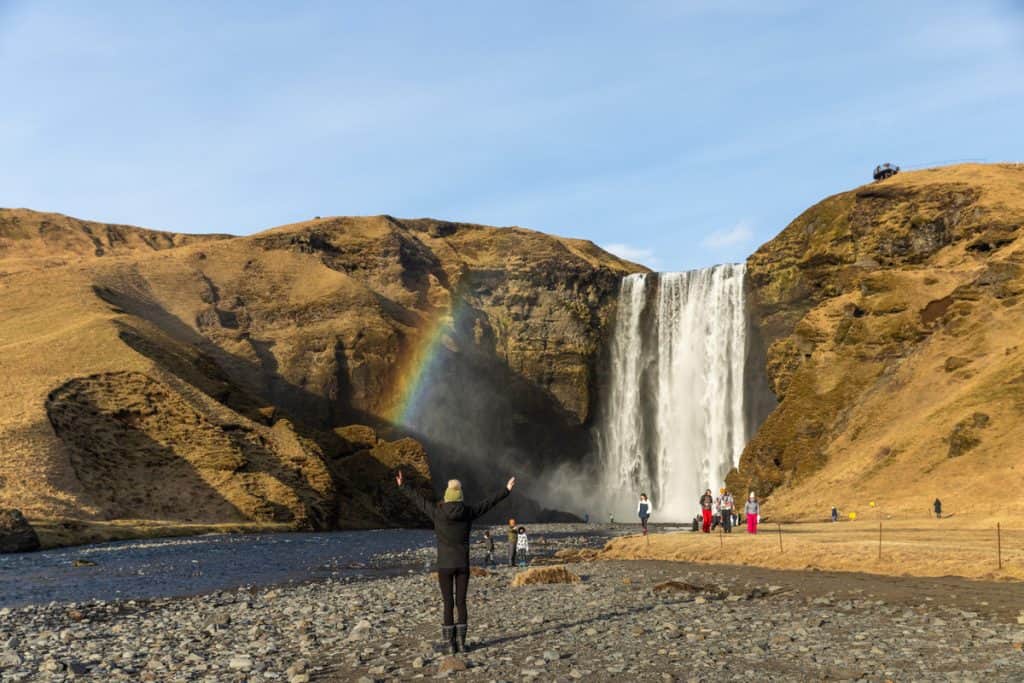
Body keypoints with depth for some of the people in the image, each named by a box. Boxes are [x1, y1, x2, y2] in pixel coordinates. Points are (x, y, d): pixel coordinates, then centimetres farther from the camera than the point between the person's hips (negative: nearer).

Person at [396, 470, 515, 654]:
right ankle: (461, 643, 9)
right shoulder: (468, 512, -5)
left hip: (445, 566, -2)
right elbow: (489, 502, 6)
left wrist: (403, 485, 16)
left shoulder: (437, 512, -9)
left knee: (448, 604, 3)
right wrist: (506, 490, 18)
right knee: (461, 602, 9)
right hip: (463, 565, 2)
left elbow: (418, 500, 3)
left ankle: (450, 645, 5)